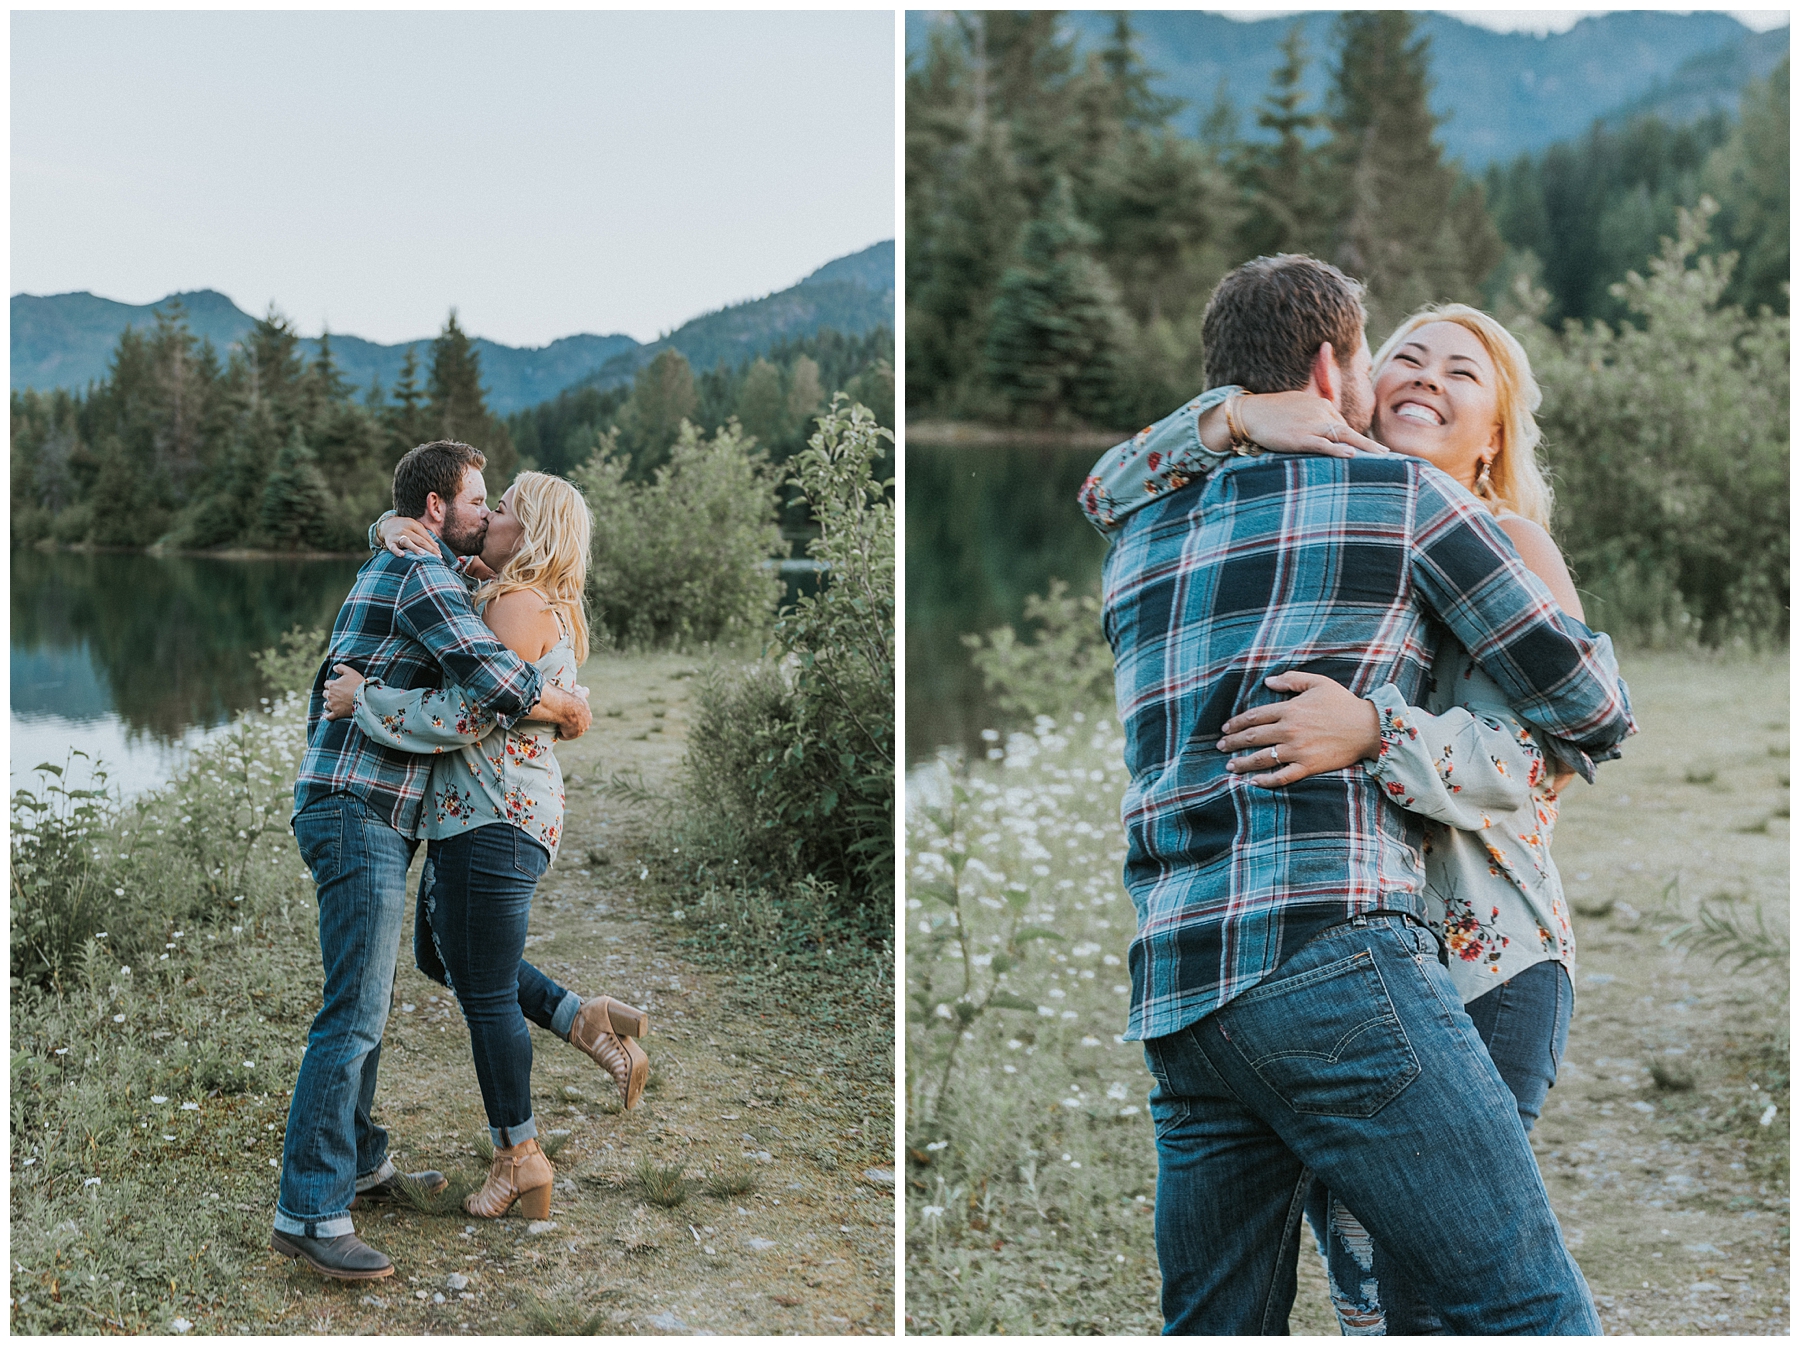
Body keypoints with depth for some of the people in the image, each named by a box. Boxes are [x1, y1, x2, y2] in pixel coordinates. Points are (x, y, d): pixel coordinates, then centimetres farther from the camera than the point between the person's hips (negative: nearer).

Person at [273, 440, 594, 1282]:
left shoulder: (386, 570, 19)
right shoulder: (423, 578, -12)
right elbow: (494, 684, -25)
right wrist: (569, 710, -7)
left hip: (357, 816, 11)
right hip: (359, 814, -11)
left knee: (364, 999, 18)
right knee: (354, 1013, -14)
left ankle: (360, 1165, 28)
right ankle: (309, 1213, -14)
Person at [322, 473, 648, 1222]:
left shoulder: (518, 605, -17)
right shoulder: (538, 607, 14)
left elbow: (470, 711, -23)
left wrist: (364, 699, -17)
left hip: (495, 820, -11)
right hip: (475, 816, 11)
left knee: (484, 990, 1)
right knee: (442, 956, 23)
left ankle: (519, 1157, 14)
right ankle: (583, 1020, 17)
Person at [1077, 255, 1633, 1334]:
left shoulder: (1138, 549, 21)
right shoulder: (1400, 494, 6)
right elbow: (1585, 701, 11)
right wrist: (1581, 743, 34)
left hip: (1173, 992, 7)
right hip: (1331, 959, -7)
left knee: (1219, 1328, 16)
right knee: (1537, 1314, -3)